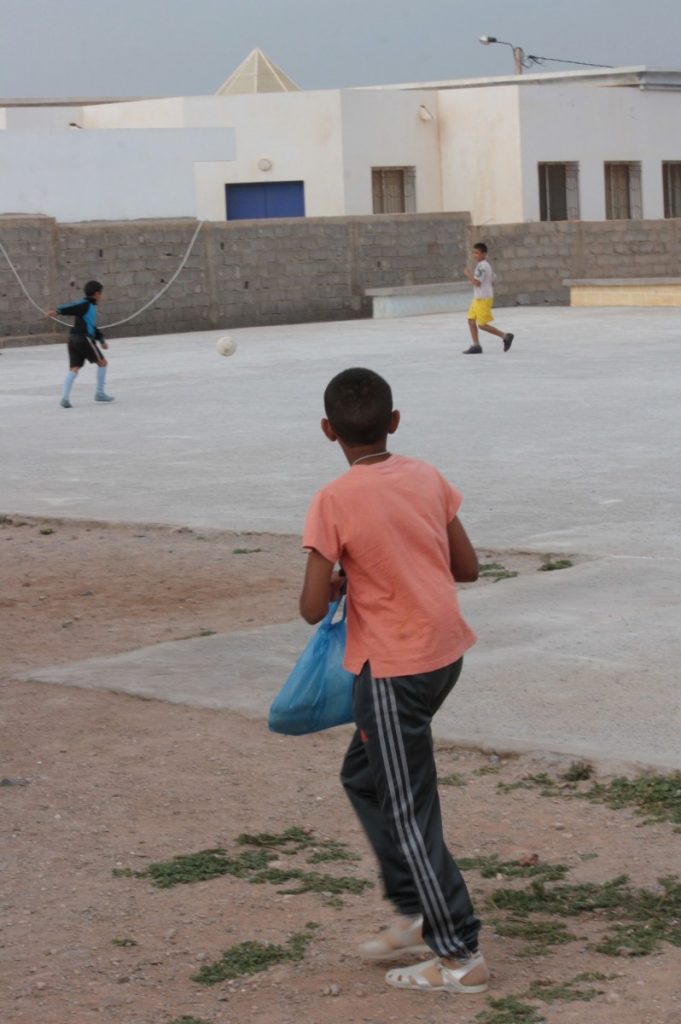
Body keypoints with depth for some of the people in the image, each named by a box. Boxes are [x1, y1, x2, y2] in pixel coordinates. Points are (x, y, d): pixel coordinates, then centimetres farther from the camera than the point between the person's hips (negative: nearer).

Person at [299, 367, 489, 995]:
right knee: (365, 776, 23)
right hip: (445, 652, 7)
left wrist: (339, 583, 4)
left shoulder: (334, 502, -16)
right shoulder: (426, 478, 1)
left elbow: (313, 608, -17)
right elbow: (467, 567, 7)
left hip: (392, 668, -7)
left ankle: (460, 956, 6)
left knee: (408, 811, 2)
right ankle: (416, 914, 26)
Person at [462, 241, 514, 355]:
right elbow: (492, 282, 20)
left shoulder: (482, 266, -18)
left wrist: (468, 274, -13)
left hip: (483, 299, -10)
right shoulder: (487, 265, 14)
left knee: (482, 325, -5)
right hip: (477, 298, 10)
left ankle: (506, 337, 1)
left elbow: (476, 282, -25)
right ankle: (475, 346, 8)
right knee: (471, 320, 7)